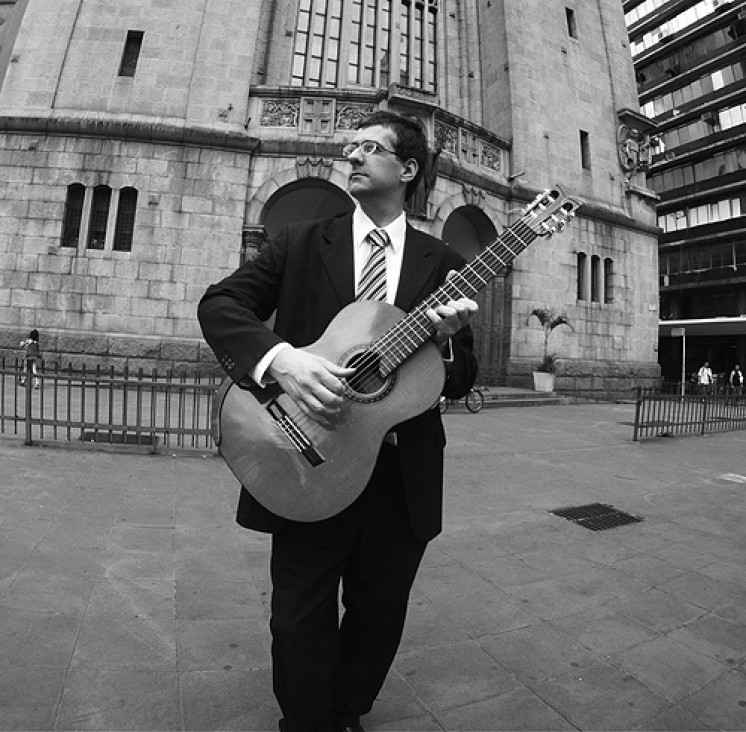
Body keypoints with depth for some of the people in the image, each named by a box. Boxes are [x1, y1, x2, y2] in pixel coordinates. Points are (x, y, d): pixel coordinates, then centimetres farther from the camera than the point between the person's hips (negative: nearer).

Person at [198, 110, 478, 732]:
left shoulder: (443, 264, 7)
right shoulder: (302, 242, 6)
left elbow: (461, 383, 5)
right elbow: (221, 302, -4)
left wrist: (448, 340, -18)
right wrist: (280, 357, -24)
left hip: (402, 479, 2)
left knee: (378, 620, 19)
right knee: (302, 625, 11)